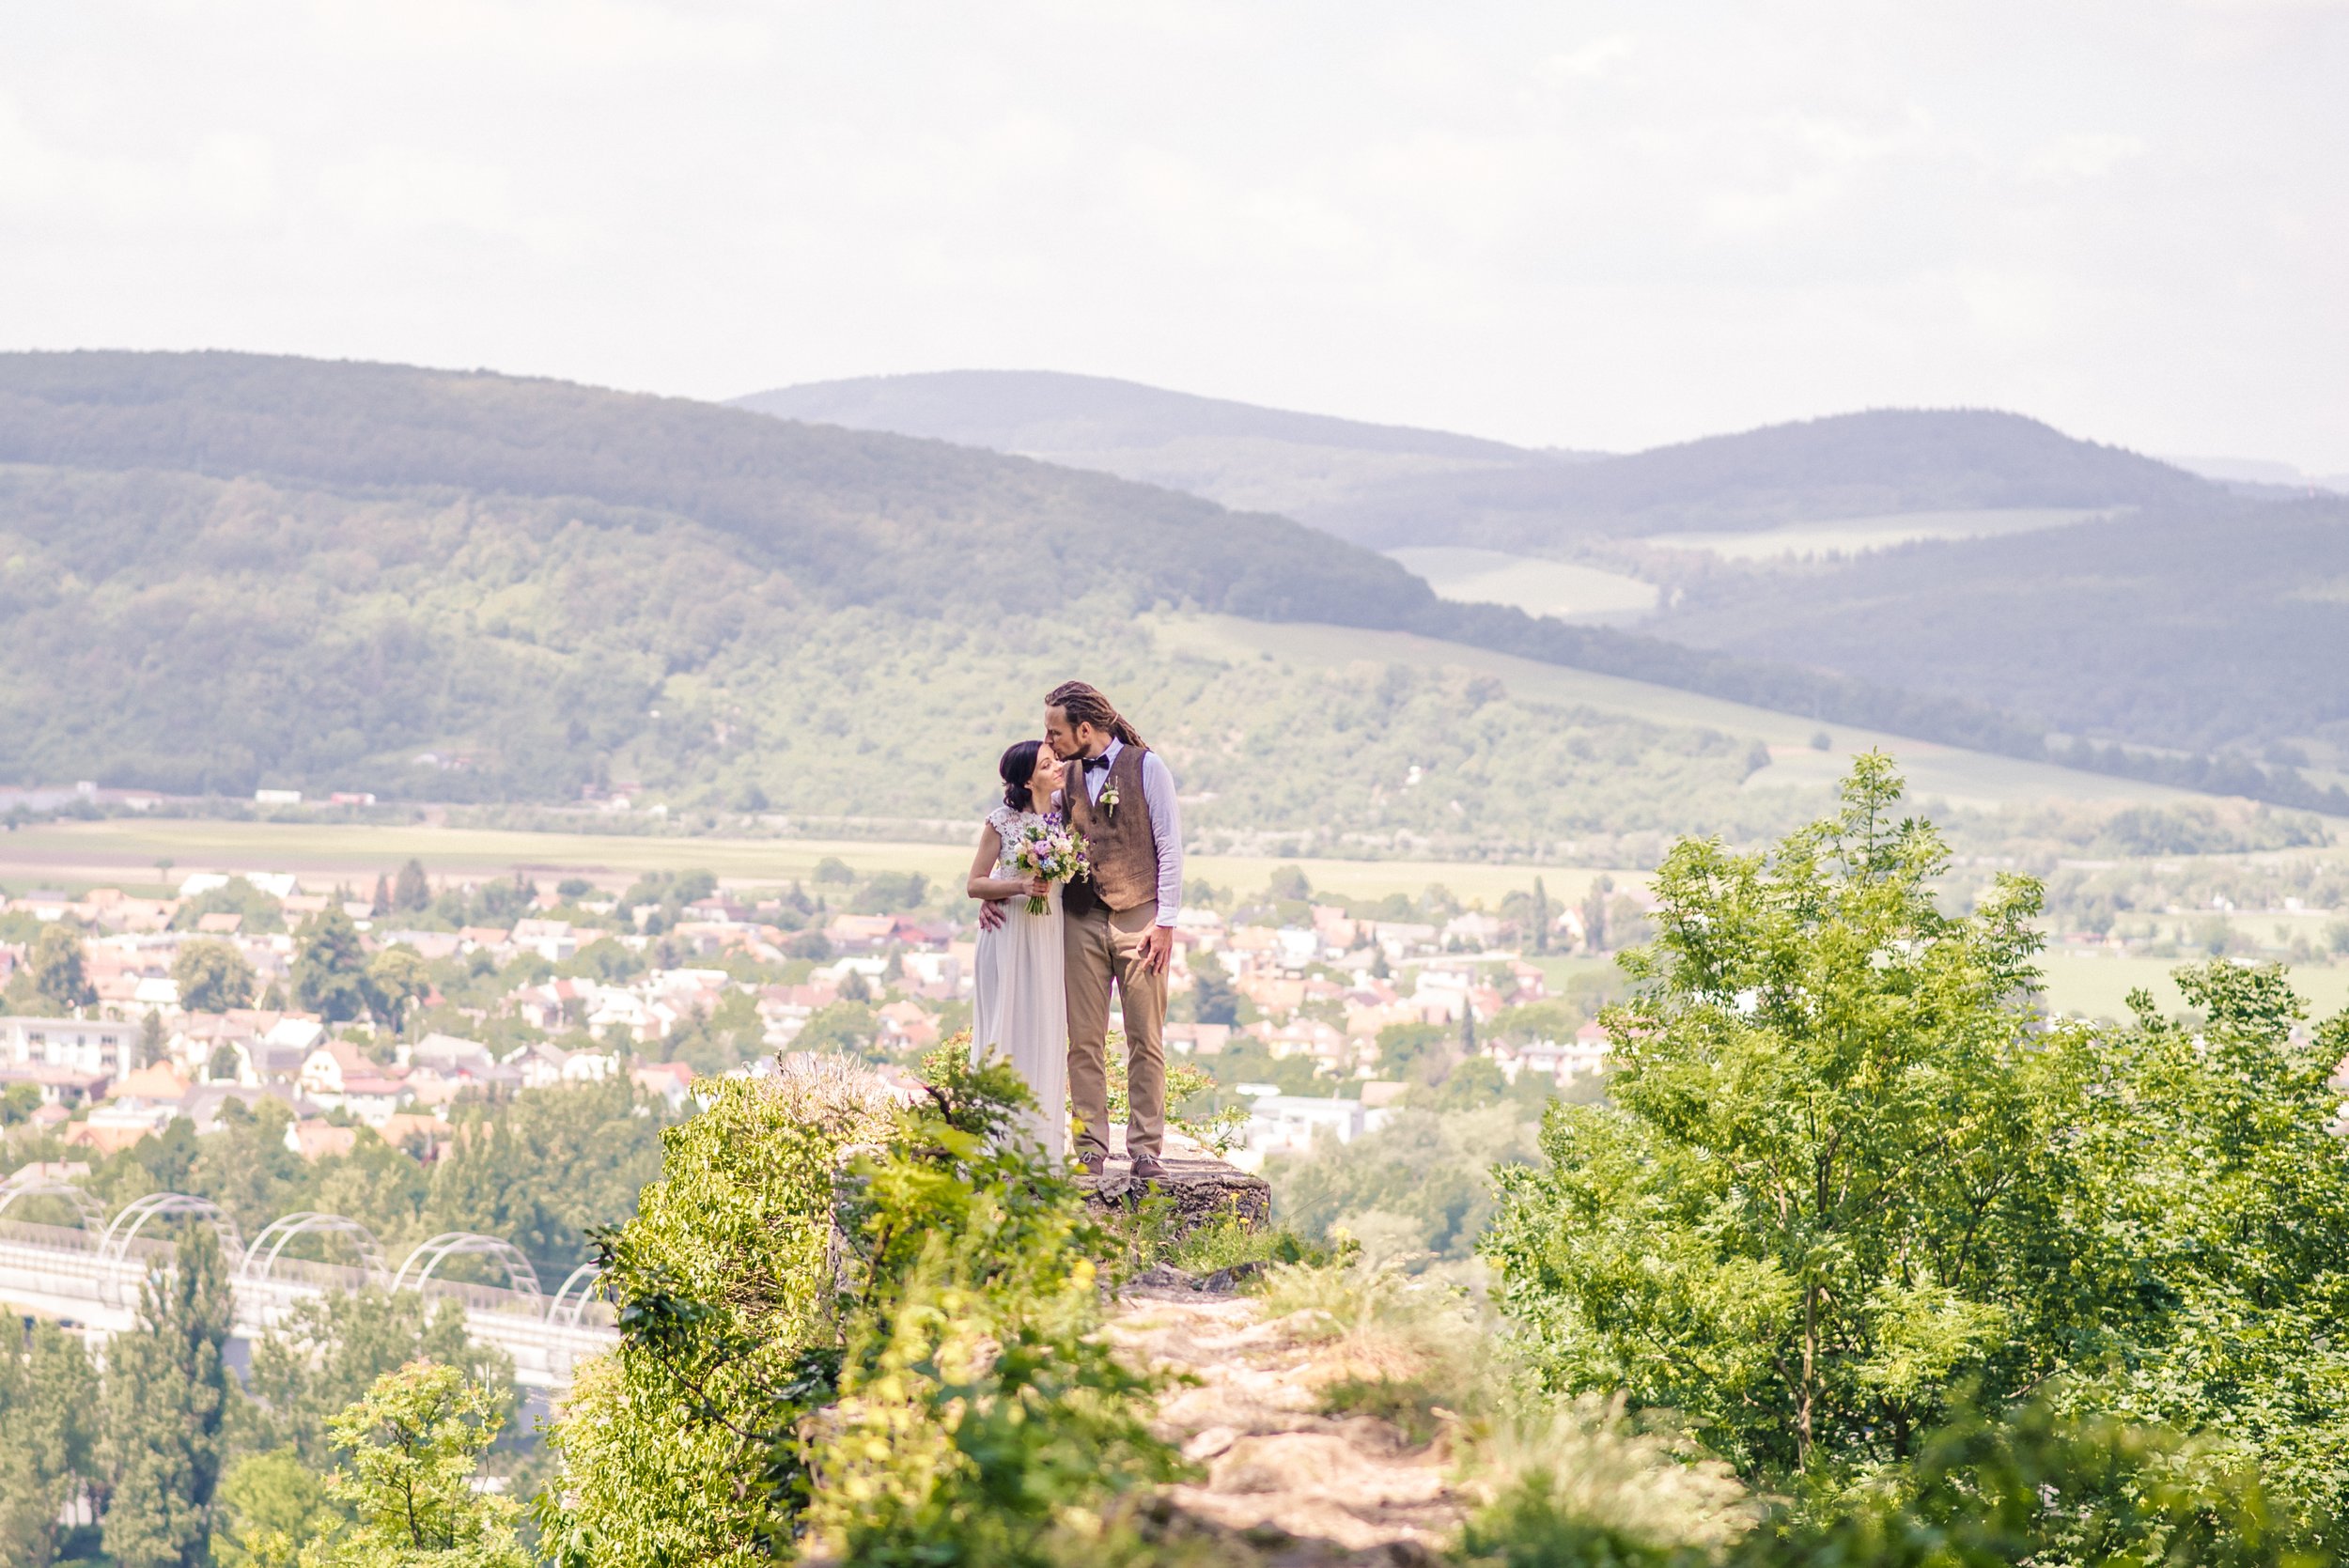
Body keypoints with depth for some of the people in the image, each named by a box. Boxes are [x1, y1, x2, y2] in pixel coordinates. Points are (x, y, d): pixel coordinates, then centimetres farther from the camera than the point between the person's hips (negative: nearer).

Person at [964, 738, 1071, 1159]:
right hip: (1008, 933, -4)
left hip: (1049, 936, 4)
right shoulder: (1002, 821, -4)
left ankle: (1043, 1140, 5)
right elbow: (975, 884, -2)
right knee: (1005, 1030, -4)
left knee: (1047, 1029, 1)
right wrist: (1019, 887, -17)